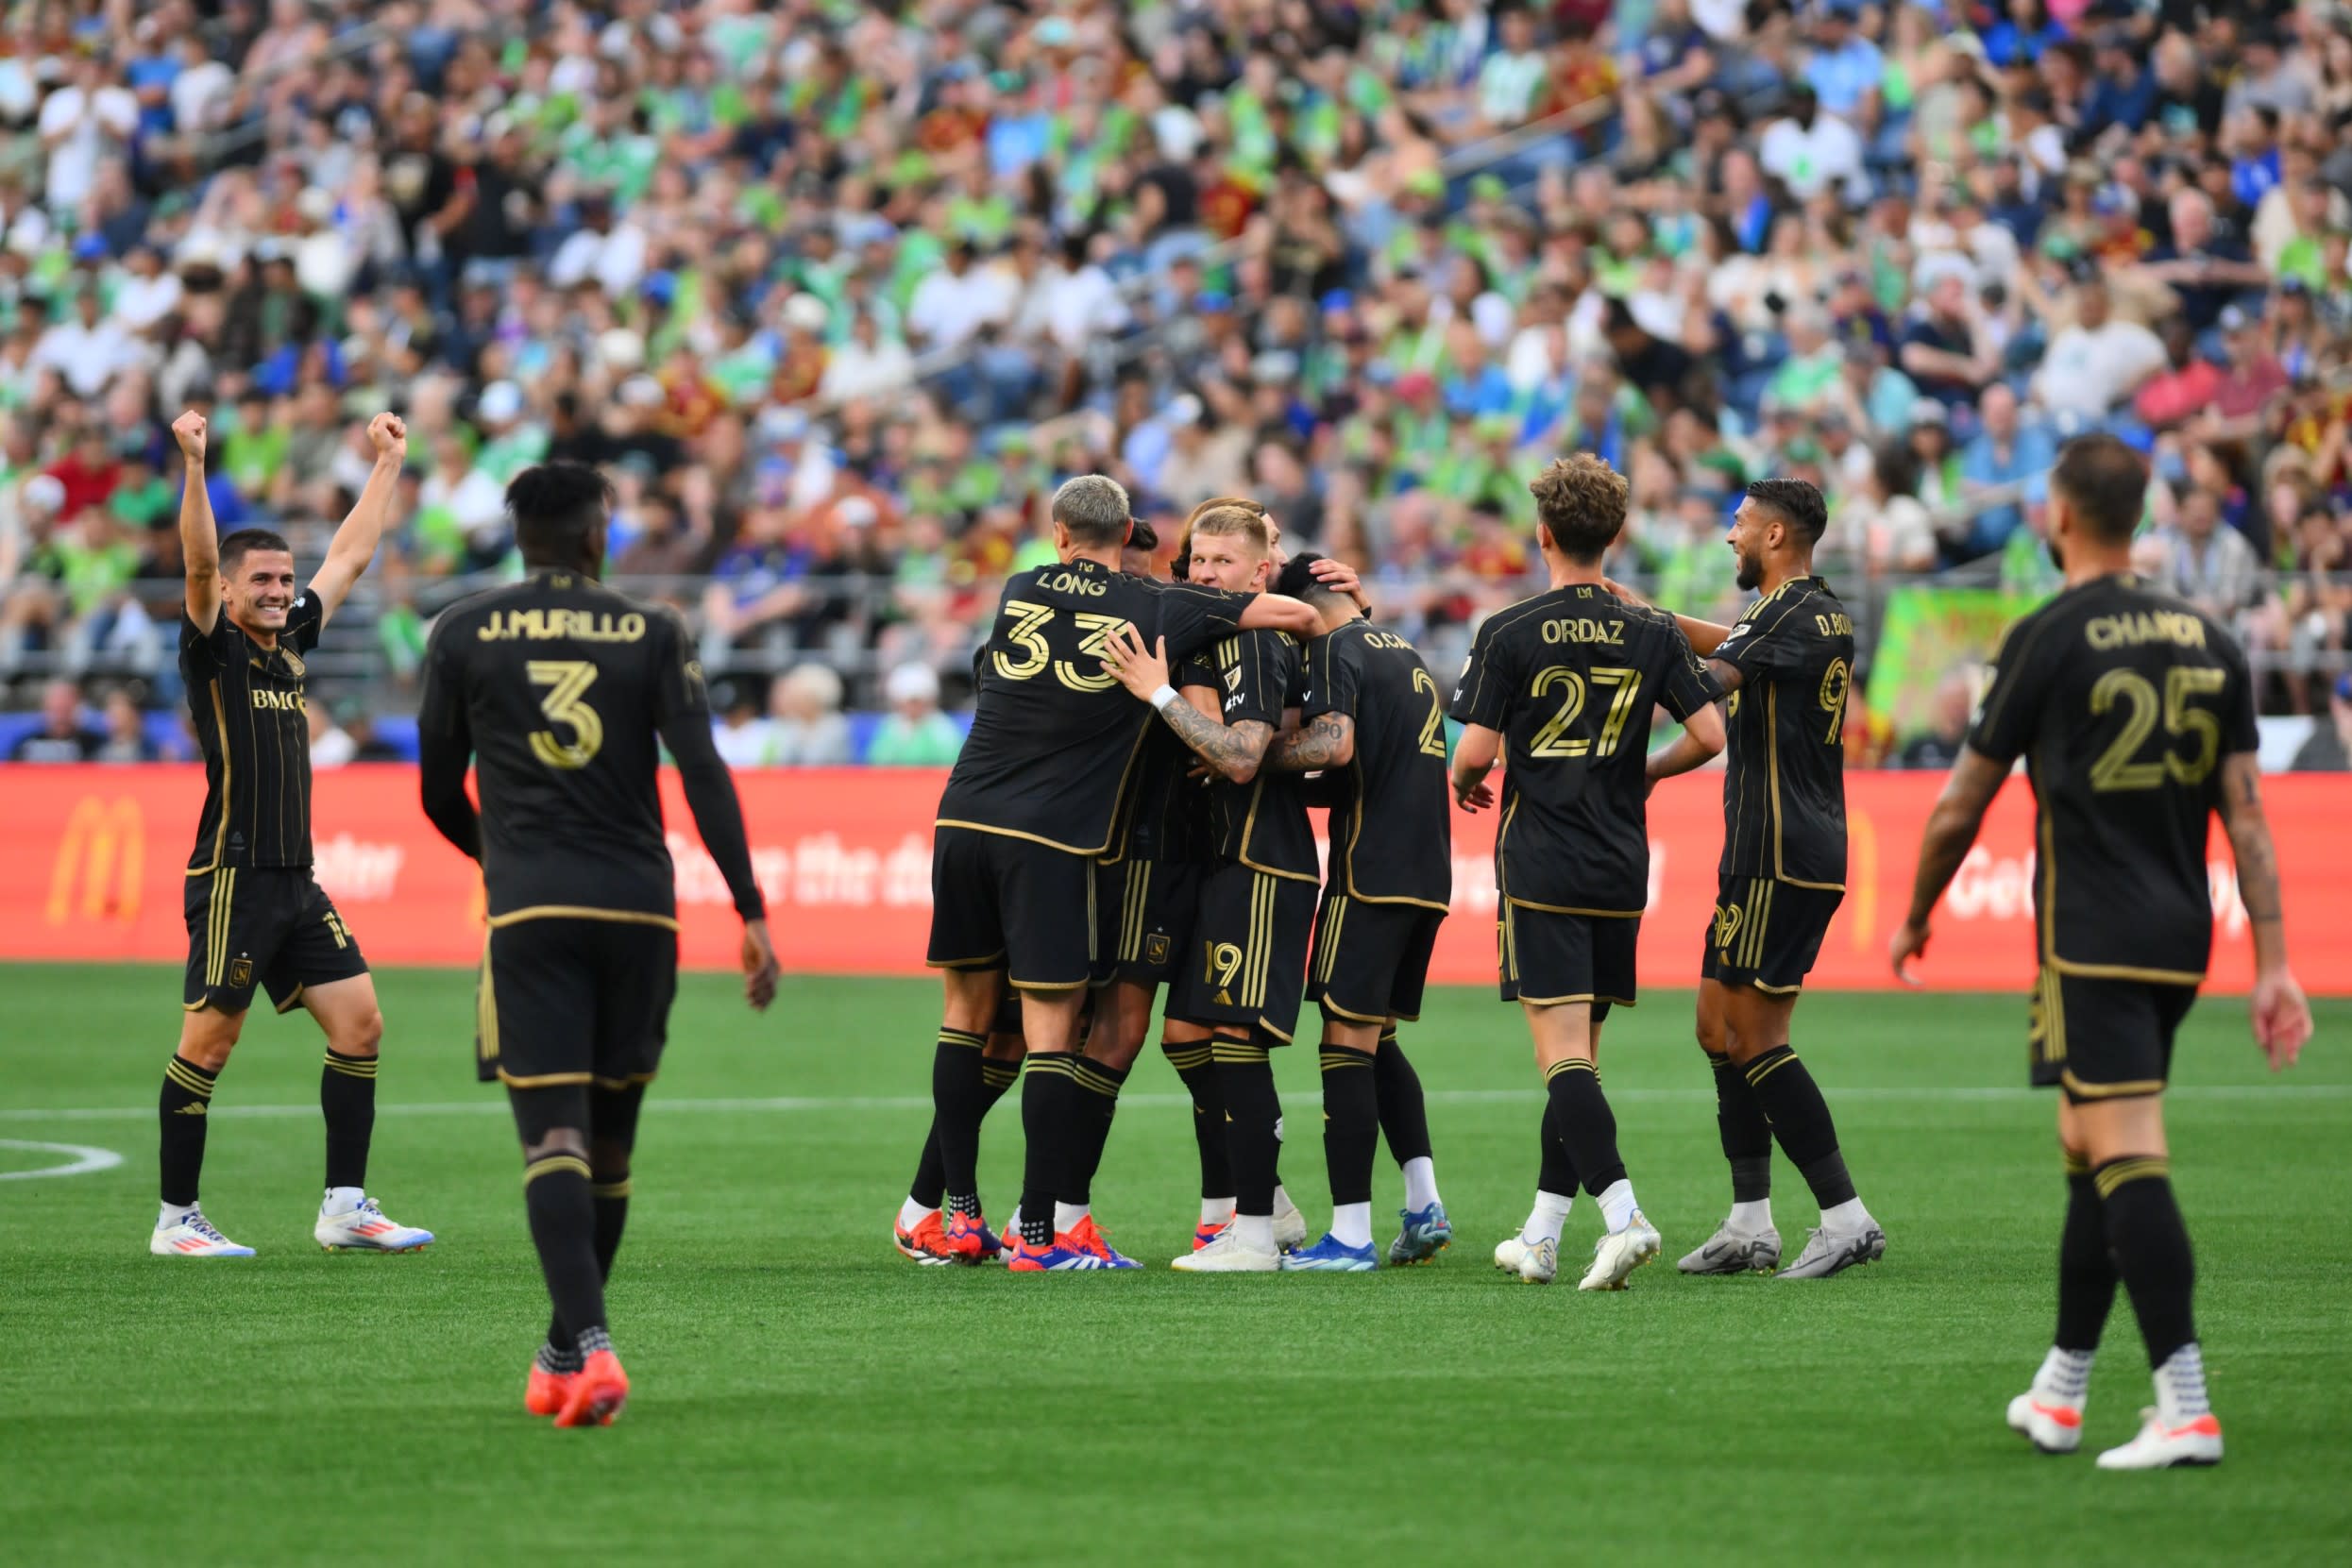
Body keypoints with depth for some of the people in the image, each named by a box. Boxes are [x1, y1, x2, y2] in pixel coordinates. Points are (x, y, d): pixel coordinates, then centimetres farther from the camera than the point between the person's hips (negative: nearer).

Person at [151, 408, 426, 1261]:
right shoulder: (214, 647, -4)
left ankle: (345, 1206, 6)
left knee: (358, 1024, 1)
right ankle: (175, 1219, 3)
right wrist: (194, 466, -31)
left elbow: (350, 555, 23)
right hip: (233, 878, -7)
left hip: (296, 884, 7)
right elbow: (199, 563, -21)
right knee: (210, 1041, -4)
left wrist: (388, 462, 27)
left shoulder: (291, 642, 14)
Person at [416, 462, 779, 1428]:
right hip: (640, 906, 2)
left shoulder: (462, 635, 6)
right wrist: (751, 912, -4)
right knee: (610, 1142, 15)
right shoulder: (653, 634, 6)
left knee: (555, 1138, -9)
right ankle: (565, 1353, 25)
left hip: (531, 911, -2)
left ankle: (590, 1347, -27)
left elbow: (439, 796, 12)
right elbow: (703, 775, -4)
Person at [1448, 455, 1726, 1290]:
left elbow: (1476, 750, -9)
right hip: (1620, 870, 4)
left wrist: (1463, 784, 14)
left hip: (1539, 868, -4)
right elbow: (1709, 735, 0)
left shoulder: (1509, 633, -7)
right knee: (1579, 1052, 13)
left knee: (1562, 1052, -9)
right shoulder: (1653, 633, 3)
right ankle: (1542, 1237, 18)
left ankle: (1622, 1213, -26)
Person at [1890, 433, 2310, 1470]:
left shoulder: (2049, 639, -6)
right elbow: (2247, 819, 6)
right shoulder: (2209, 643, 10)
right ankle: (2059, 1395, 26)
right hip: (2178, 942, 7)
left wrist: (1914, 919, 16)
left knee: (2127, 1157, -12)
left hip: (2092, 944, -7)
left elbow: (1960, 808, 1)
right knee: (2088, 1150, 18)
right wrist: (2273, 967, 5)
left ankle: (2187, 1410, -21)